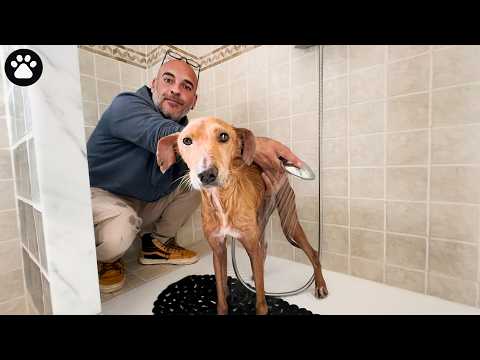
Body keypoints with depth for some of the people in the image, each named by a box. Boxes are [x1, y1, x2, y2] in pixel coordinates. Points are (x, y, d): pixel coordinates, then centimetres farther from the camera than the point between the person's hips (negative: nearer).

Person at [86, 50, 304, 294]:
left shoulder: (184, 128, -4)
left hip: (146, 202, 6)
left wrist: (256, 167, -37)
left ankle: (158, 243, 7)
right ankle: (106, 258, 5)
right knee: (117, 236, -36)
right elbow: (167, 136, -44)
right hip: (101, 195, -5)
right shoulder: (127, 105, -22)